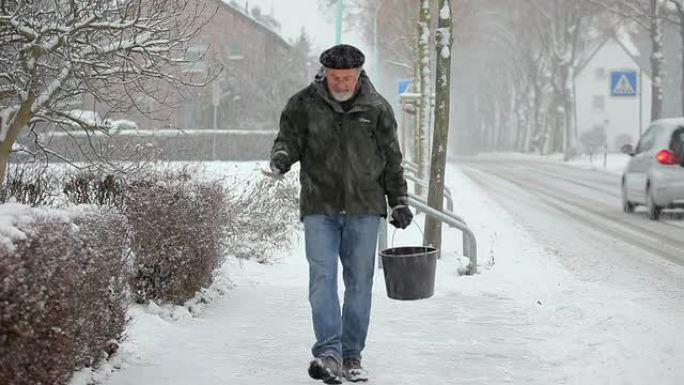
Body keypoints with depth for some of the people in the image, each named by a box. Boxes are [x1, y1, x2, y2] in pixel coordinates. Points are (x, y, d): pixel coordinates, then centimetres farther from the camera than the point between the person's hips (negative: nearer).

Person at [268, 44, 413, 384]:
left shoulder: (376, 108, 4)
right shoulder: (303, 105, 1)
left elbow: (392, 159, 10)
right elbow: (288, 138, 2)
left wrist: (398, 201, 9)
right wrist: (281, 157, -22)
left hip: (364, 208, 1)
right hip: (319, 207, -1)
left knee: (359, 282, 4)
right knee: (322, 279, -11)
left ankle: (351, 357, 12)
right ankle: (329, 353, -15)